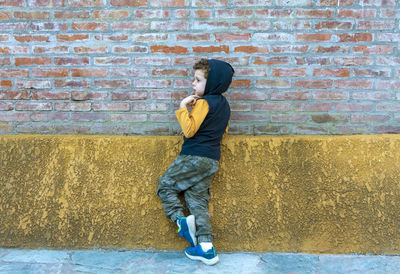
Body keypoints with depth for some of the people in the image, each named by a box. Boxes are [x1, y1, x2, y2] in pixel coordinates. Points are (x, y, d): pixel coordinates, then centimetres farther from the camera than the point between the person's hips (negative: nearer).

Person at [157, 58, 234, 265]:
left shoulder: (204, 102, -13)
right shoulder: (223, 104, 13)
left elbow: (189, 130, -19)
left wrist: (183, 108, -11)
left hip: (194, 158, -9)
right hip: (212, 160, 9)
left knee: (165, 186, 6)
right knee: (198, 200, 10)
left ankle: (180, 219, -11)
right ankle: (206, 248, 7)